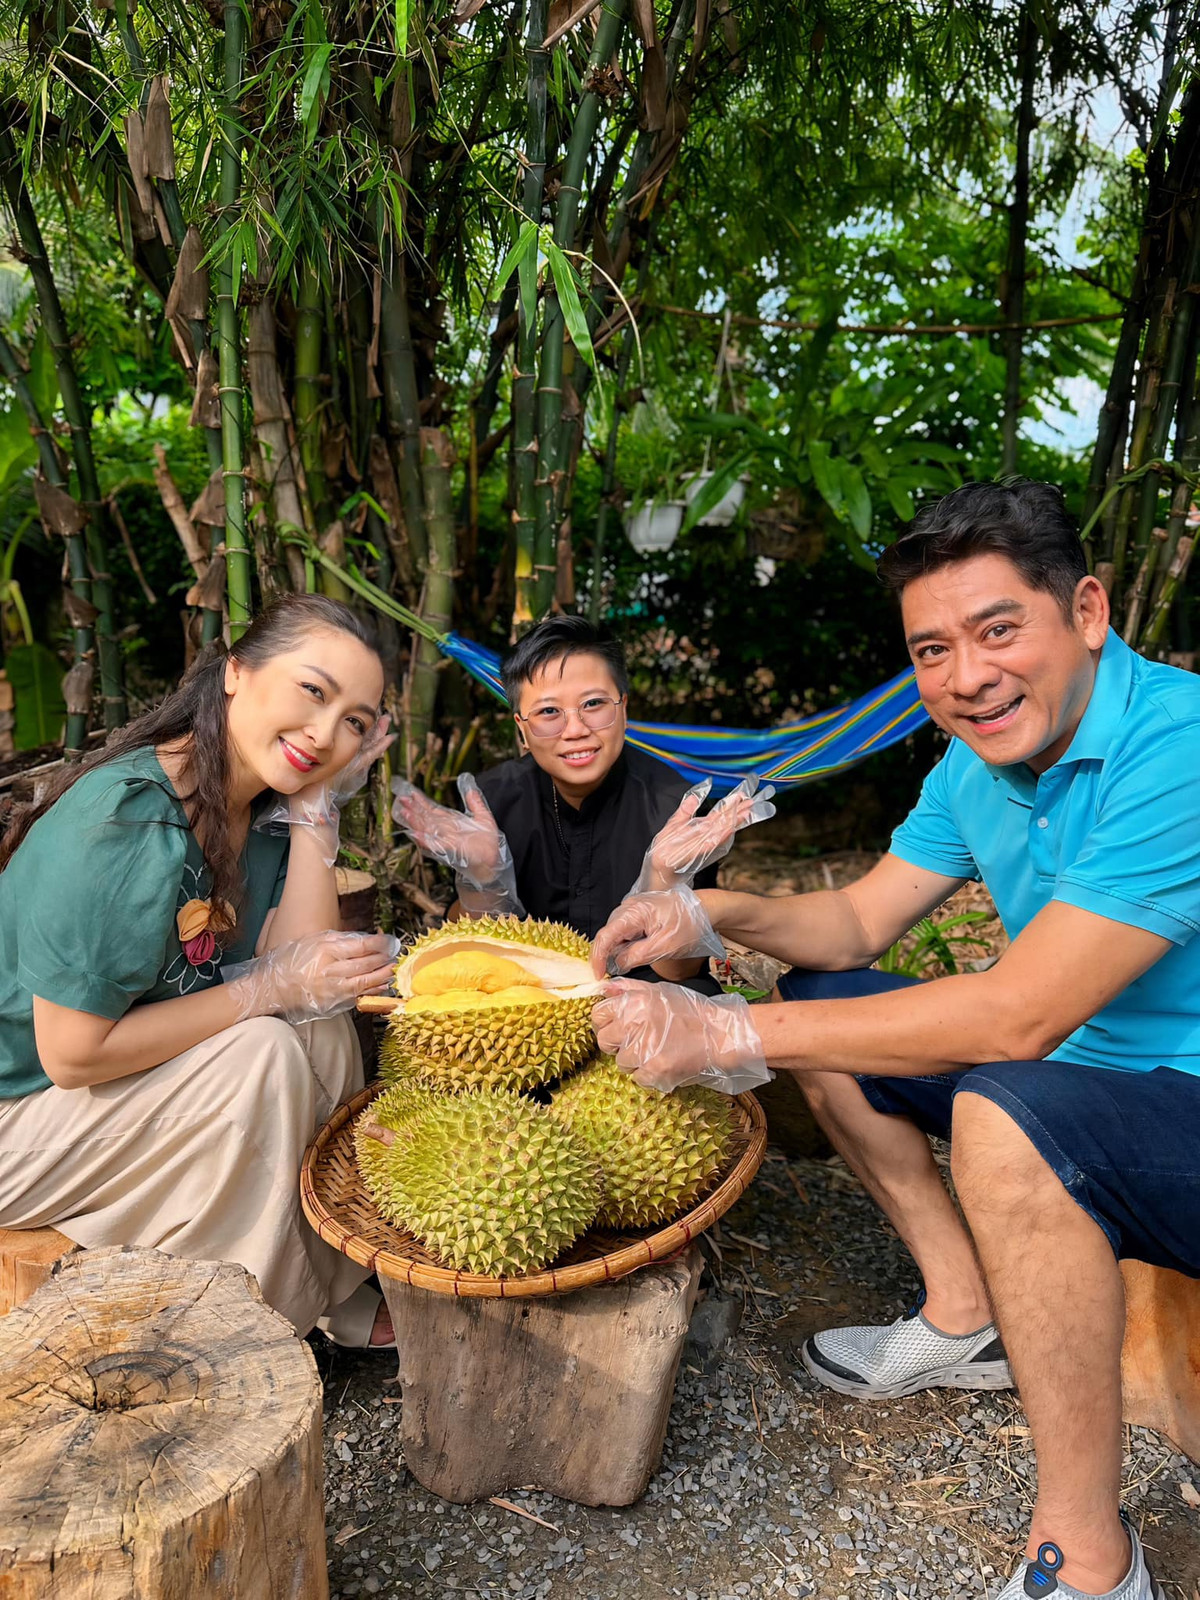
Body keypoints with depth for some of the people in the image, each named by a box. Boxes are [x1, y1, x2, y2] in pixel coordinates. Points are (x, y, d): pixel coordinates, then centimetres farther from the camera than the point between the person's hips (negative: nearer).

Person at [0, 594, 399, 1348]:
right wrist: (267, 989, -26)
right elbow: (73, 1053, -27)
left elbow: (303, 972, -14)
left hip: (123, 1072, 8)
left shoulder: (265, 806, -4)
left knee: (322, 1025, -9)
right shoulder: (124, 823, -30)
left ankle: (333, 1291, 4)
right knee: (261, 1054, -24)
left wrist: (317, 806, -17)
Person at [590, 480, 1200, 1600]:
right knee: (818, 1003, 4)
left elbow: (1019, 1017, -33)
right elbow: (860, 919, 6)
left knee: (1004, 1117, -37)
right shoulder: (979, 761, -1)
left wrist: (729, 1034, -30)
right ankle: (967, 1319, 13)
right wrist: (712, 912, -14)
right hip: (1081, 1074, 8)